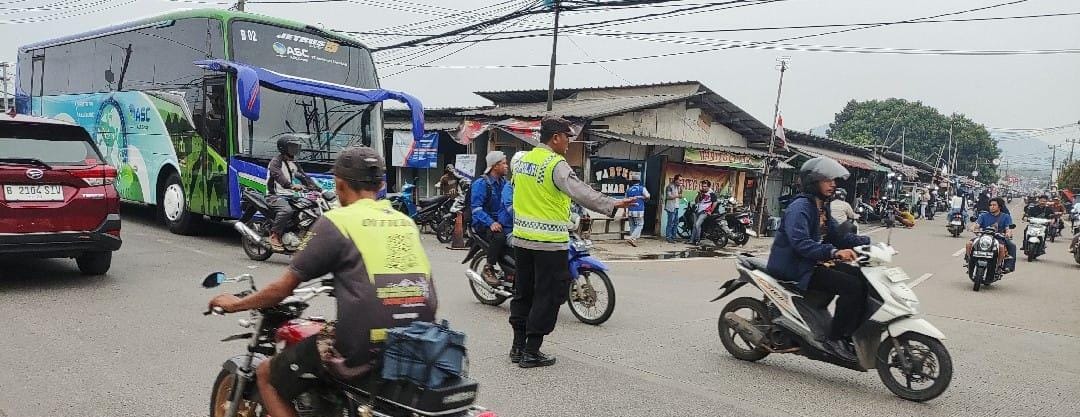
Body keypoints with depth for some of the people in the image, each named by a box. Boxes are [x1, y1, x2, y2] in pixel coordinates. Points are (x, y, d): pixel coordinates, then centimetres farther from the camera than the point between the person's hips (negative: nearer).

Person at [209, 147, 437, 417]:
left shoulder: (336, 222, -3)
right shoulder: (407, 222, 13)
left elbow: (285, 287, 2)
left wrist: (237, 304, 20)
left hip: (363, 348, -7)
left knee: (267, 375, 15)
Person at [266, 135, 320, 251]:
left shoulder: (294, 163, 18)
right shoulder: (276, 162, -8)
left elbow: (304, 177, 13)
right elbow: (278, 176, -27)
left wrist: (317, 188, -3)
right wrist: (291, 186, -46)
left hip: (289, 196, 8)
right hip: (275, 196, -8)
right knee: (286, 210, -36)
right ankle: (274, 236, -24)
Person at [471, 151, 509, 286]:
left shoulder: (503, 182, 15)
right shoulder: (481, 183, -10)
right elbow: (476, 207, -18)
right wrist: (491, 223, -30)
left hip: (500, 221, 7)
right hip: (483, 223, -7)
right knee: (499, 236, -36)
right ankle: (488, 269, -20)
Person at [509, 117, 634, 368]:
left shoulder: (523, 159, 9)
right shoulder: (556, 164, -16)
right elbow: (579, 192, -30)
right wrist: (612, 205, -38)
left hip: (522, 239, 8)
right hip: (549, 243, -8)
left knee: (523, 293, 17)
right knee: (547, 297, 2)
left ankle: (518, 346, 24)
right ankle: (531, 352, 6)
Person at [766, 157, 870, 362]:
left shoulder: (822, 206, 17)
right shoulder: (800, 206, -14)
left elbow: (834, 235, 16)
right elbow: (800, 242, -28)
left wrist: (864, 241, 2)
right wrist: (834, 252, -39)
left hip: (816, 262, 10)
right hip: (797, 267, -10)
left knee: (862, 277, 0)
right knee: (852, 286, -23)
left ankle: (852, 334, 2)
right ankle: (835, 338, -14)